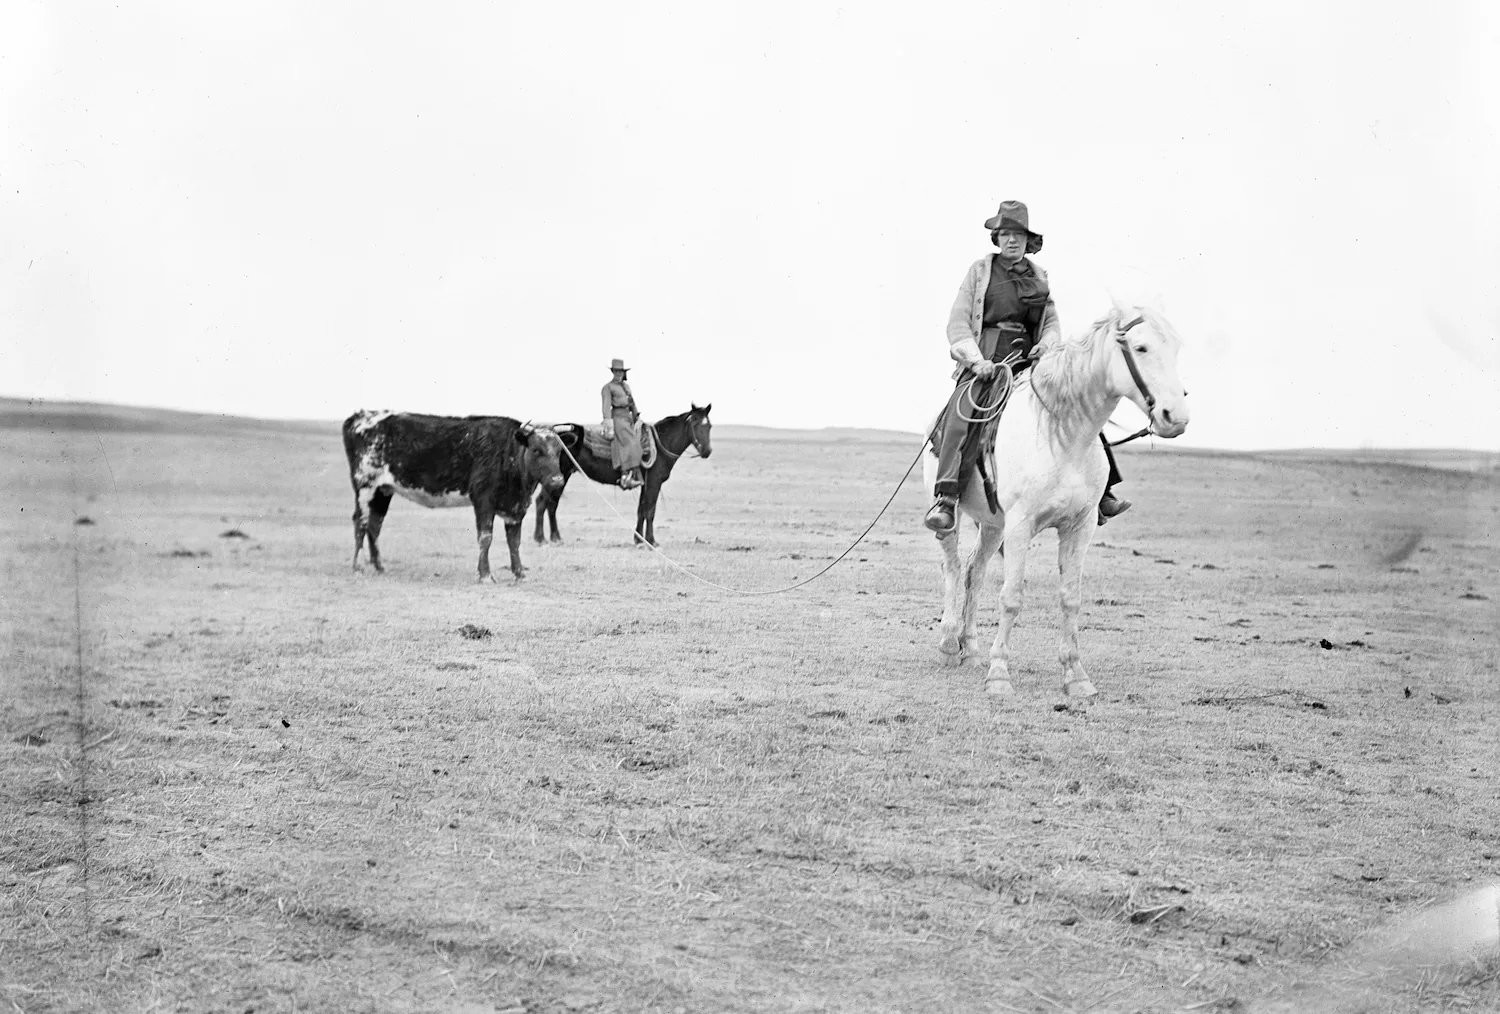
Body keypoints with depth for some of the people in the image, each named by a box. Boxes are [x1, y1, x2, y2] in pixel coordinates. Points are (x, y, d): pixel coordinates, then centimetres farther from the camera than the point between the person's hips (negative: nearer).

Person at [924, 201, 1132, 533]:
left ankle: (1100, 492, -1)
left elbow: (1052, 323, 20)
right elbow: (958, 321, 0)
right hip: (985, 361, -5)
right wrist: (976, 359, -16)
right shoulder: (981, 270, 6)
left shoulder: (1039, 277, 17)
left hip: (1028, 362, 5)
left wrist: (1047, 343, -5)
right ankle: (946, 500, -40)